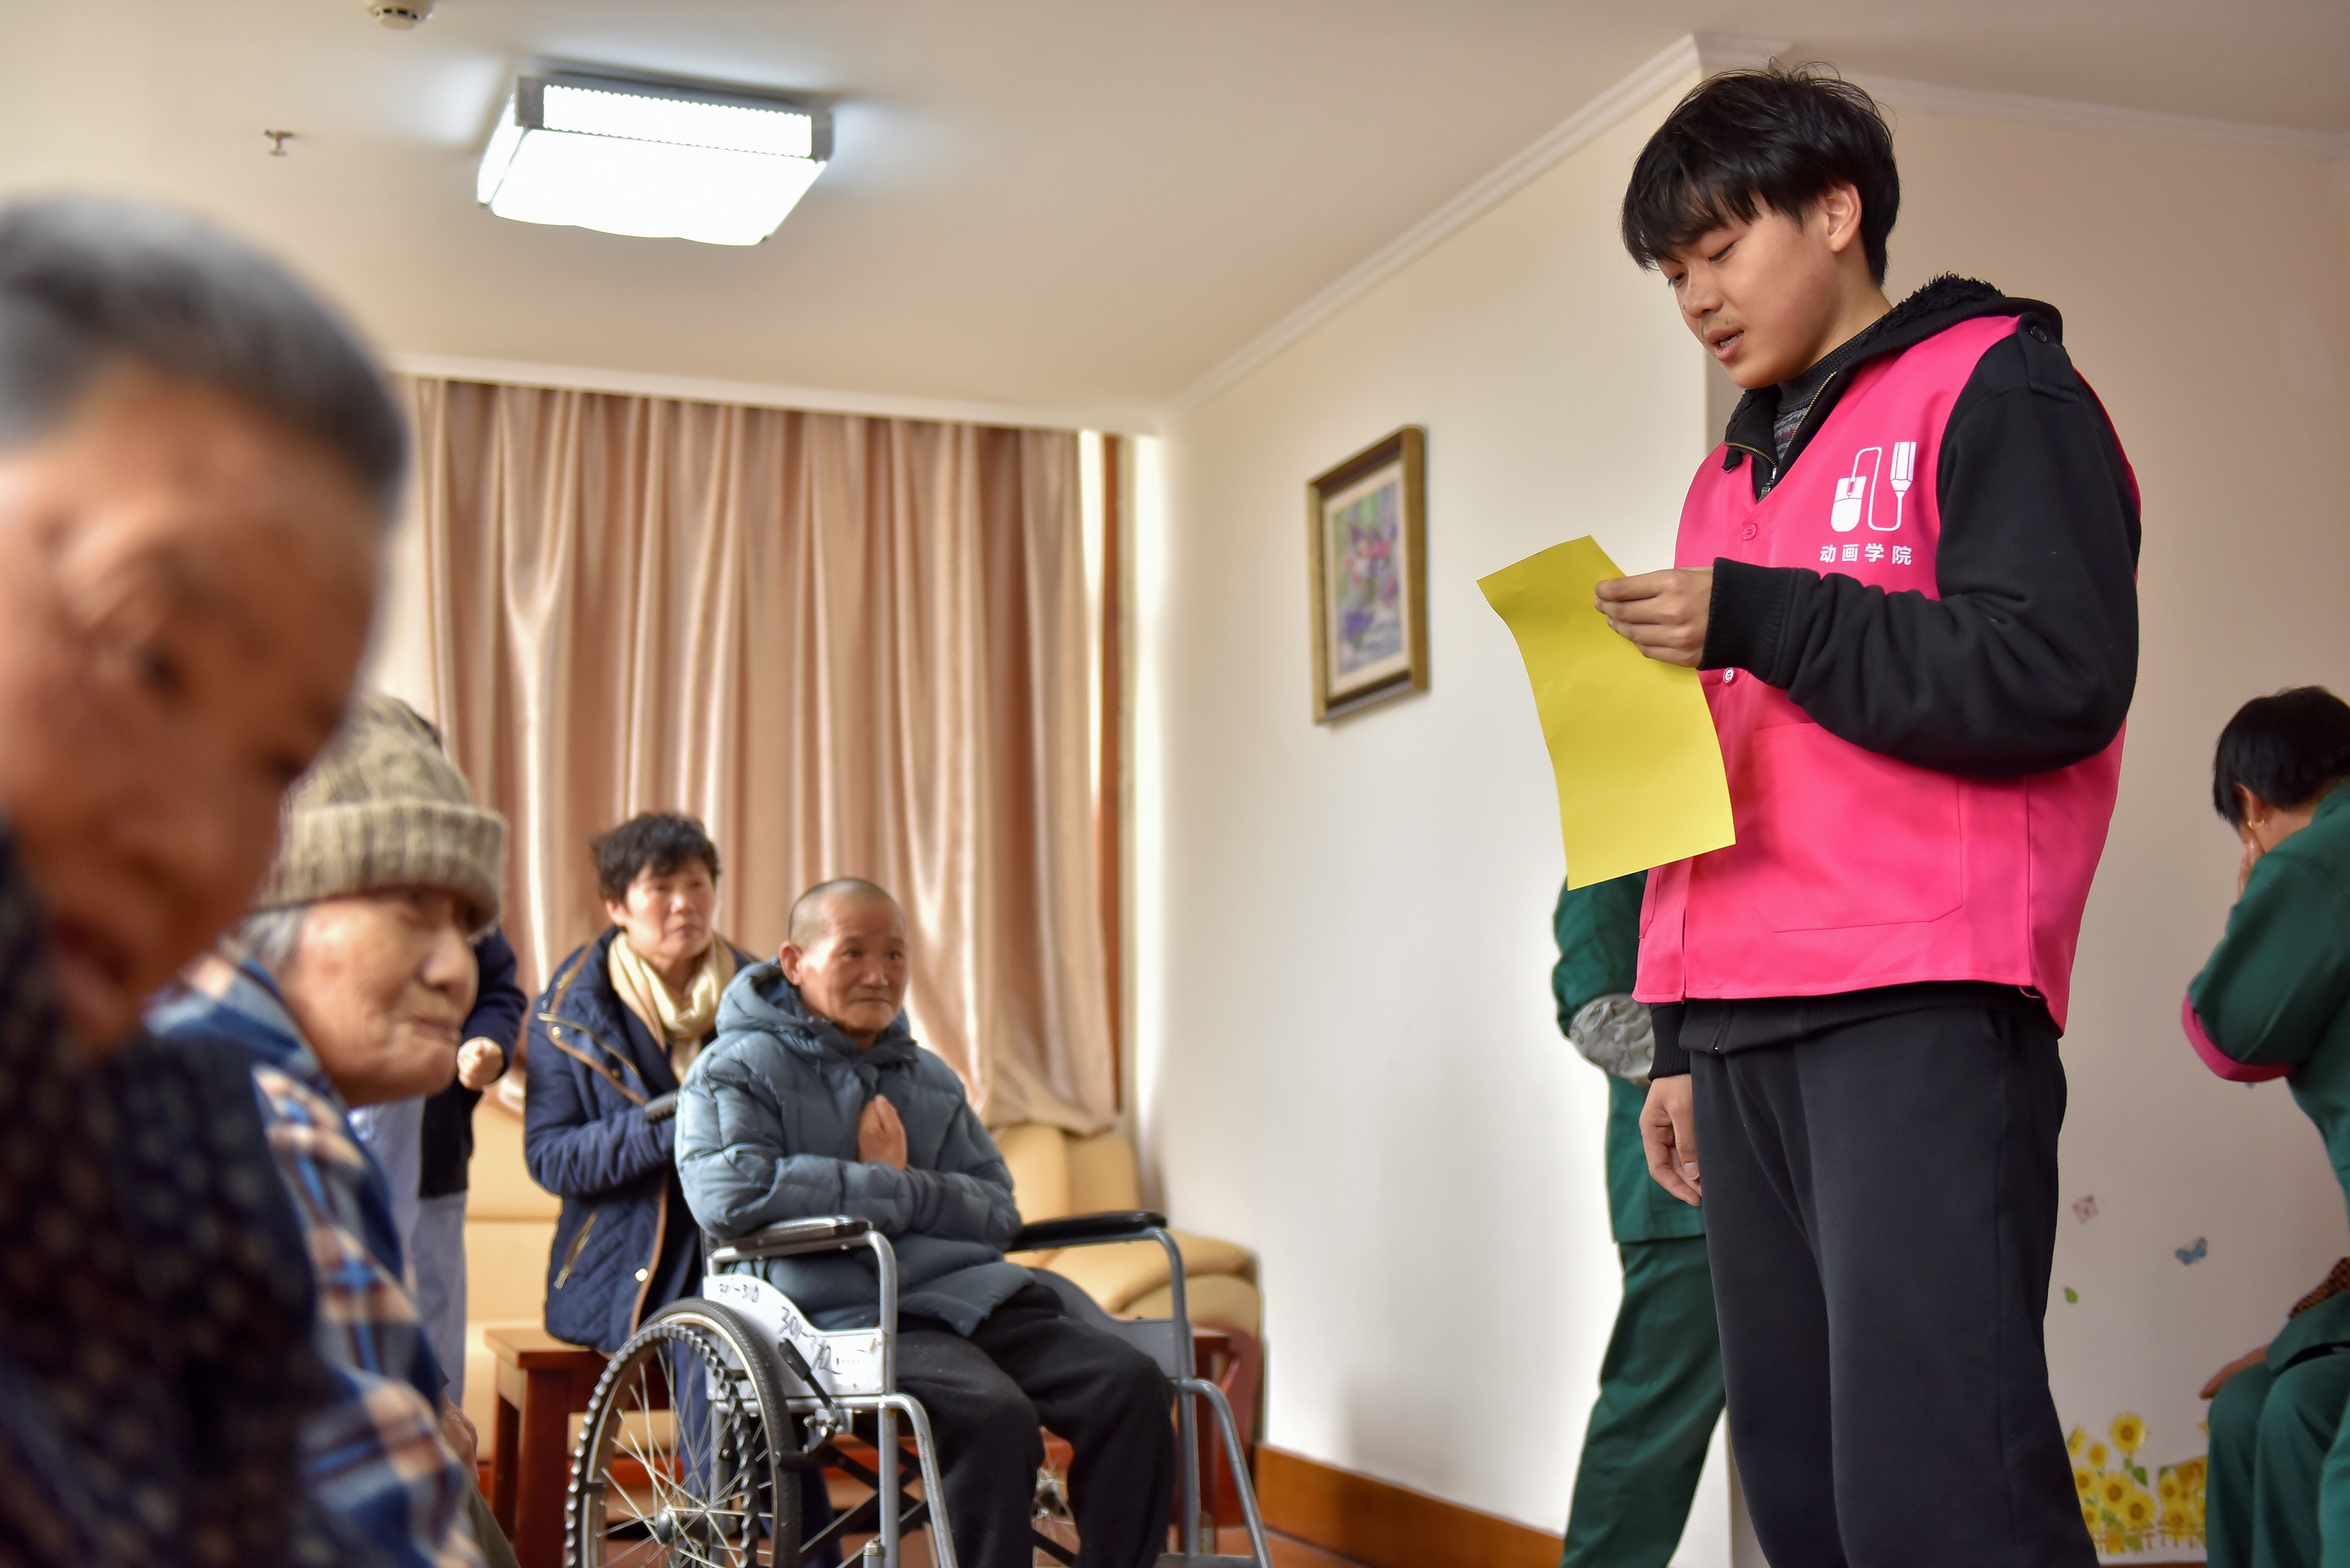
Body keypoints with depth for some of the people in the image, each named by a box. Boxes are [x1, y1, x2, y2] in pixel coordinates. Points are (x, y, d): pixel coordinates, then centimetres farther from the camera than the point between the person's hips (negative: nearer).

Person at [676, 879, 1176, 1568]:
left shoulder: (930, 1078, 25)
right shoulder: (740, 1068, 6)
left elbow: (998, 1212, 18)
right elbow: (728, 1193, -14)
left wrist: (900, 1185, -2)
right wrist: (895, 1191, -9)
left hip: (969, 1293, 6)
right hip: (851, 1315, -6)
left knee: (1131, 1382, -18)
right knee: (994, 1412, -33)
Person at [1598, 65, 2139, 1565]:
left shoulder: (1993, 391, 3)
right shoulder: (1734, 471, 24)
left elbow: (2061, 676, -11)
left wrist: (1759, 620, -13)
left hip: (1921, 1021, -7)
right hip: (1745, 1032, 7)